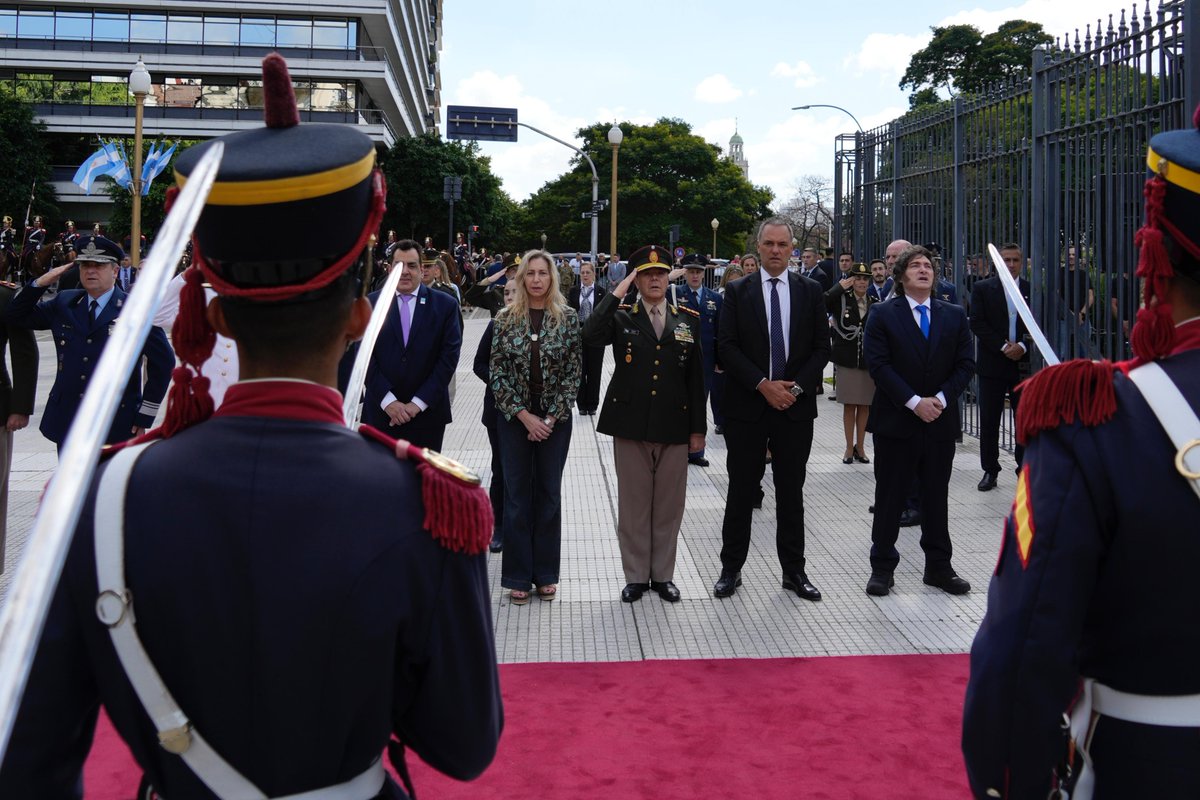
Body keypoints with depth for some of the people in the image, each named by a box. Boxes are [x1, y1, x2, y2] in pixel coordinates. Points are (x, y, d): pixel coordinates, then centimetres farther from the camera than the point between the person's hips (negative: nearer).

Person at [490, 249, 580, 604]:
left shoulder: (567, 317, -1)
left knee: (549, 494, 7)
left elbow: (573, 372, -2)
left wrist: (551, 418, -10)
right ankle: (518, 576, 13)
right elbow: (497, 372, -2)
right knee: (517, 494, 4)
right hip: (514, 418, 0)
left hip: (555, 419, 0)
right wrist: (524, 415, -11)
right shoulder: (506, 319, -1)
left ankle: (546, 574, 17)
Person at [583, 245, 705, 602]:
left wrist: (698, 428, 4)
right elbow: (591, 336, -20)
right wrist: (616, 294, -18)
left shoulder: (688, 320, 8)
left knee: (669, 504, 8)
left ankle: (663, 574, 21)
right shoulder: (621, 316, 2)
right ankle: (636, 576, 18)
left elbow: (696, 378, 7)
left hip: (674, 426, 2)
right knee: (633, 503, 6)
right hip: (631, 425, -1)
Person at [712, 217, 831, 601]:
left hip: (795, 405, 1)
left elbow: (821, 347, 4)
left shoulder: (811, 292, 7)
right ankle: (731, 568, 14)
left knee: (791, 491, 9)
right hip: (747, 405, -1)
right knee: (741, 490, 5)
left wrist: (796, 387, -10)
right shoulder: (737, 291, 3)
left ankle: (794, 570, 17)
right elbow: (726, 346, -4)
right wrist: (763, 384, -14)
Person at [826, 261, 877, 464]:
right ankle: (849, 447, 13)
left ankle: (860, 447, 18)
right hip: (847, 360, -2)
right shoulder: (841, 299, -2)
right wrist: (839, 287, -16)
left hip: (868, 361, 2)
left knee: (865, 405, 7)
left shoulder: (874, 304, 5)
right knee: (849, 406, 4)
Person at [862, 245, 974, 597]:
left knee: (937, 497, 11)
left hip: (940, 422, 3)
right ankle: (882, 568, 15)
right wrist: (914, 402, -17)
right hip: (896, 422, -3)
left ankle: (939, 567, 21)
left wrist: (941, 398, -11)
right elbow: (878, 364, -10)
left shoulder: (954, 316, 9)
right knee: (889, 498, 5)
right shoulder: (883, 315, -1)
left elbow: (965, 364, 5)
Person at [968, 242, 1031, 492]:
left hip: (1024, 363, 1)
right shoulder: (982, 289, 3)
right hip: (993, 363, -1)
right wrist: (1003, 346, -13)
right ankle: (990, 470, 12)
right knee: (989, 421, 3)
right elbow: (977, 323, -5)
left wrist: (1022, 346, -12)